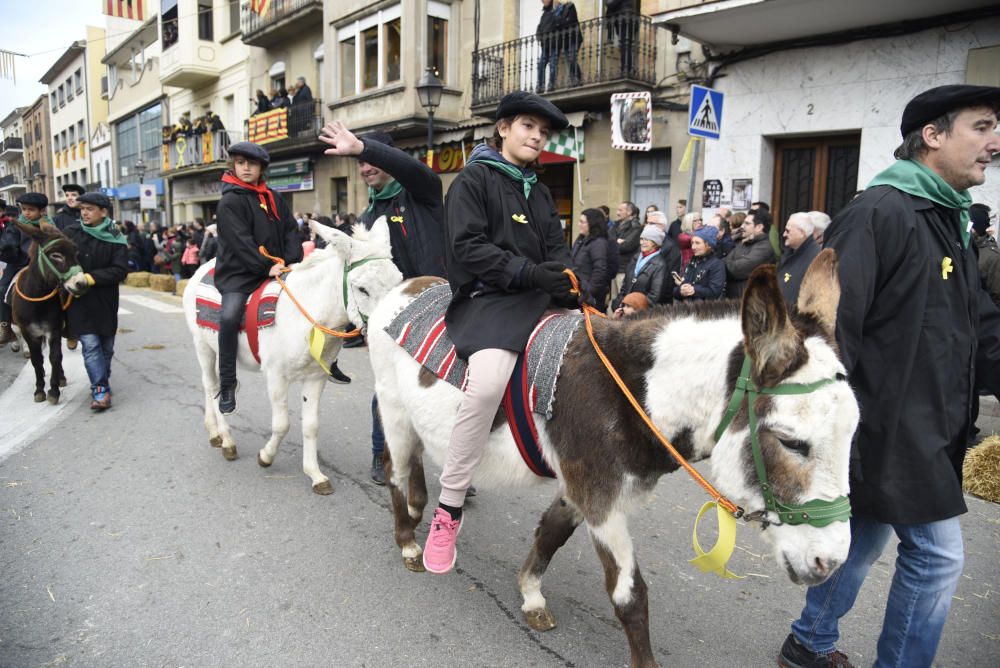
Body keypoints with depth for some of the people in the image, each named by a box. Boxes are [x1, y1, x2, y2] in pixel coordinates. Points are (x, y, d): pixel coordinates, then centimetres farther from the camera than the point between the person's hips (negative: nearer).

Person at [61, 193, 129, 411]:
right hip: (78, 300, -1)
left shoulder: (115, 239, -4)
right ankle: (101, 391, -8)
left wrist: (89, 277, -20)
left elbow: (120, 270, -11)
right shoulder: (70, 233, 0)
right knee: (90, 344, -9)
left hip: (106, 302, 1)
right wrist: (68, 279, -13)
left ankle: (101, 383, 30)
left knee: (106, 346, 12)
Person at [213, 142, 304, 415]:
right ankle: (227, 384, -13)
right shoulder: (229, 202, -5)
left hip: (276, 268, 6)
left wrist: (289, 262, -5)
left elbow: (291, 231, 10)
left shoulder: (273, 198, 14)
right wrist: (267, 267, -21)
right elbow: (241, 243, -15)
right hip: (239, 272, -6)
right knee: (229, 316, -27)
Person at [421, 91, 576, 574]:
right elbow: (469, 248, -10)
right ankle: (448, 509, -19)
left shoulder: (539, 193, 23)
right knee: (488, 379, -34)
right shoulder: (473, 180, 3)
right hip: (486, 298, -7)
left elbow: (556, 253, 14)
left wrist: (571, 288, -7)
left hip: (539, 299, 8)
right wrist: (528, 272, -19)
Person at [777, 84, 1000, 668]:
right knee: (937, 555, 0)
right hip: (887, 428, -10)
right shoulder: (880, 213, -17)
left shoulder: (953, 222, 14)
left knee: (864, 540, 19)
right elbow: (830, 327, -23)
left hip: (926, 432, 10)